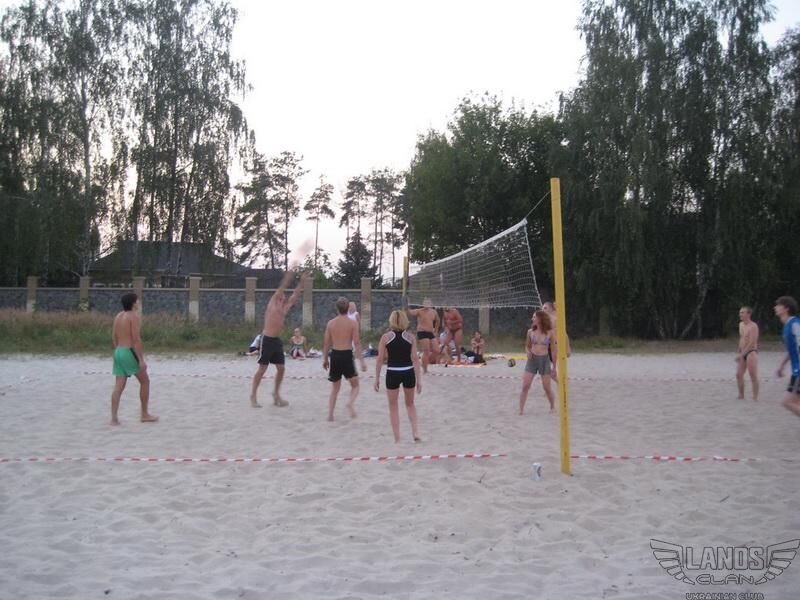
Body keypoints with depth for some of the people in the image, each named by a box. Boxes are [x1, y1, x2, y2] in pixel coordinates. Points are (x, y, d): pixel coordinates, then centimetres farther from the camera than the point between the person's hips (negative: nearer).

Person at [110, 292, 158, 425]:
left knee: (119, 385, 5)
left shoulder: (118, 316, 13)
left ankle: (114, 417, 0)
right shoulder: (135, 316, -12)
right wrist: (141, 359, -17)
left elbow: (114, 337, 15)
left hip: (118, 352, 7)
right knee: (145, 381, 8)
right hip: (130, 352, -7)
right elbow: (136, 339, -18)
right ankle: (145, 414, 13)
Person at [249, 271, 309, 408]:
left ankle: (276, 395, 20)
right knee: (262, 369, -5)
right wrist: (288, 276, -8)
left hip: (277, 340, 7)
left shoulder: (285, 308, 14)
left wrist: (302, 281, 17)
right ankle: (253, 396, 2)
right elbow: (281, 288, -9)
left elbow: (296, 294, 18)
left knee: (280, 368, 7)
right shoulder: (273, 303, -2)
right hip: (267, 340, -7)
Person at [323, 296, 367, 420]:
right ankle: (350, 403, -20)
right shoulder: (353, 323, -5)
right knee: (355, 385, 9)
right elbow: (357, 343, -10)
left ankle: (330, 414, 14)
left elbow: (326, 343, 8)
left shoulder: (330, 323, 5)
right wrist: (362, 361, -8)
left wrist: (325, 359, 20)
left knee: (335, 387, 18)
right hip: (347, 355, -3)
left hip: (334, 355, 4)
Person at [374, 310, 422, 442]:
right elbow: (415, 359, -3)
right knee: (410, 404, 22)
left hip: (392, 373, -2)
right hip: (408, 373, 2)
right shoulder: (410, 337, 0)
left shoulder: (385, 337, -4)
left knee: (393, 407, 12)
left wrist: (377, 378, 2)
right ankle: (415, 433, 9)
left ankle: (397, 439, 11)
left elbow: (380, 359, -5)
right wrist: (418, 379, 0)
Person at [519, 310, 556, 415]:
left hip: (544, 360, -2)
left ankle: (553, 407, 26)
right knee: (525, 386, -6)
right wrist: (528, 352, -9)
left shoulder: (549, 332, -3)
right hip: (532, 359, 2)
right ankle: (521, 409, 0)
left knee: (547, 387, 5)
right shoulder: (530, 332, 2)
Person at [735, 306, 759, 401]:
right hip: (743, 353, 9)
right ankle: (741, 396, 17)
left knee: (753, 376, -7)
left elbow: (751, 343, -19)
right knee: (739, 374, 7)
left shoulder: (753, 326, -14)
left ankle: (755, 397, -4)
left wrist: (742, 354, -19)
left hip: (751, 352, -9)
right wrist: (738, 352, 18)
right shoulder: (741, 325, 12)